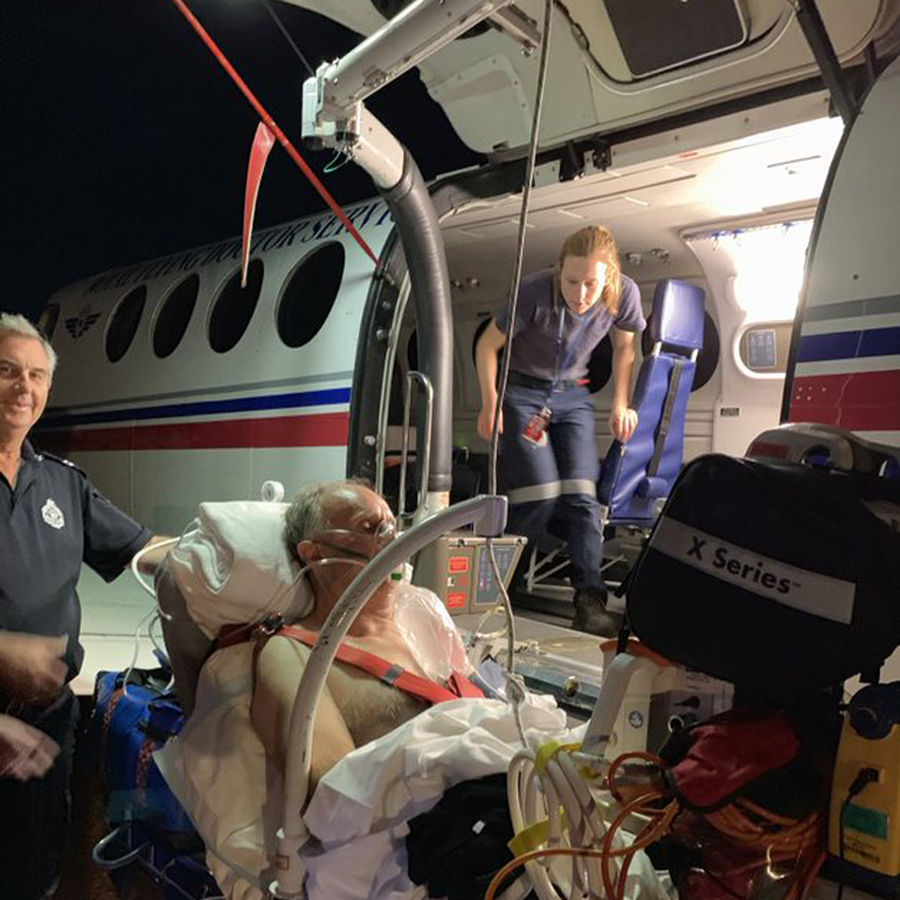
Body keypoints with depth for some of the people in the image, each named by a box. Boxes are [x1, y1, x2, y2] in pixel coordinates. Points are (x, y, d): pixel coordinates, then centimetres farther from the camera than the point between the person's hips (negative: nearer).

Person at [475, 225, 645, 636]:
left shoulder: (624, 293, -15)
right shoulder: (535, 291, -25)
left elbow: (624, 346, 6)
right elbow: (487, 345, -11)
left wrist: (621, 404, 1)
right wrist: (490, 402, -15)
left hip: (573, 397, 3)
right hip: (522, 391, -3)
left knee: (582, 496, -11)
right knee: (539, 493, -16)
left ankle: (590, 603, -9)